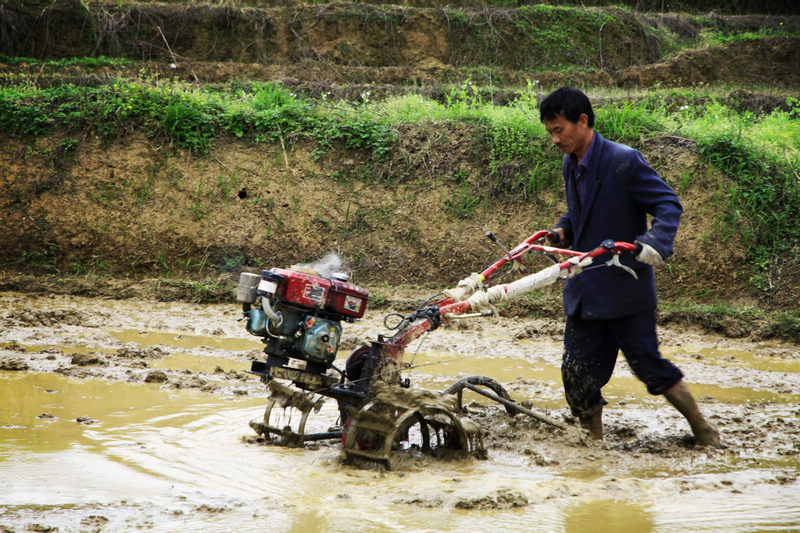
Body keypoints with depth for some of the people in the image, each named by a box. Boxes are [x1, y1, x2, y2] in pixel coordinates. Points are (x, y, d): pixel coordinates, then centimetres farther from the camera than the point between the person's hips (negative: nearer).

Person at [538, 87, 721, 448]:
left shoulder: (624, 161, -16)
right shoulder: (570, 166, 9)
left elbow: (669, 204, -14)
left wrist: (654, 242, -32)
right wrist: (562, 232, 3)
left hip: (626, 288, -7)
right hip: (585, 292, 7)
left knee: (647, 364, -1)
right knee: (578, 374, 4)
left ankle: (702, 429, 18)